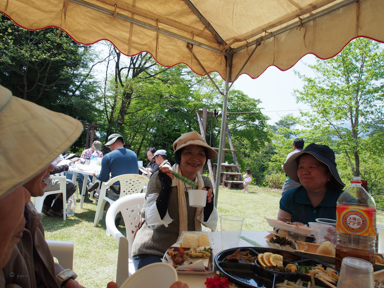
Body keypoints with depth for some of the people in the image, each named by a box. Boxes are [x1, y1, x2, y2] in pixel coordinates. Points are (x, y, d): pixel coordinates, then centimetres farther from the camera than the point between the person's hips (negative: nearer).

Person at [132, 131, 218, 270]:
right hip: (153, 252, -4)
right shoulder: (160, 178, -13)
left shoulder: (205, 183, 2)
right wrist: (165, 189, -30)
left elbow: (211, 224, 2)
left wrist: (209, 203, -17)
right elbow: (153, 221, -19)